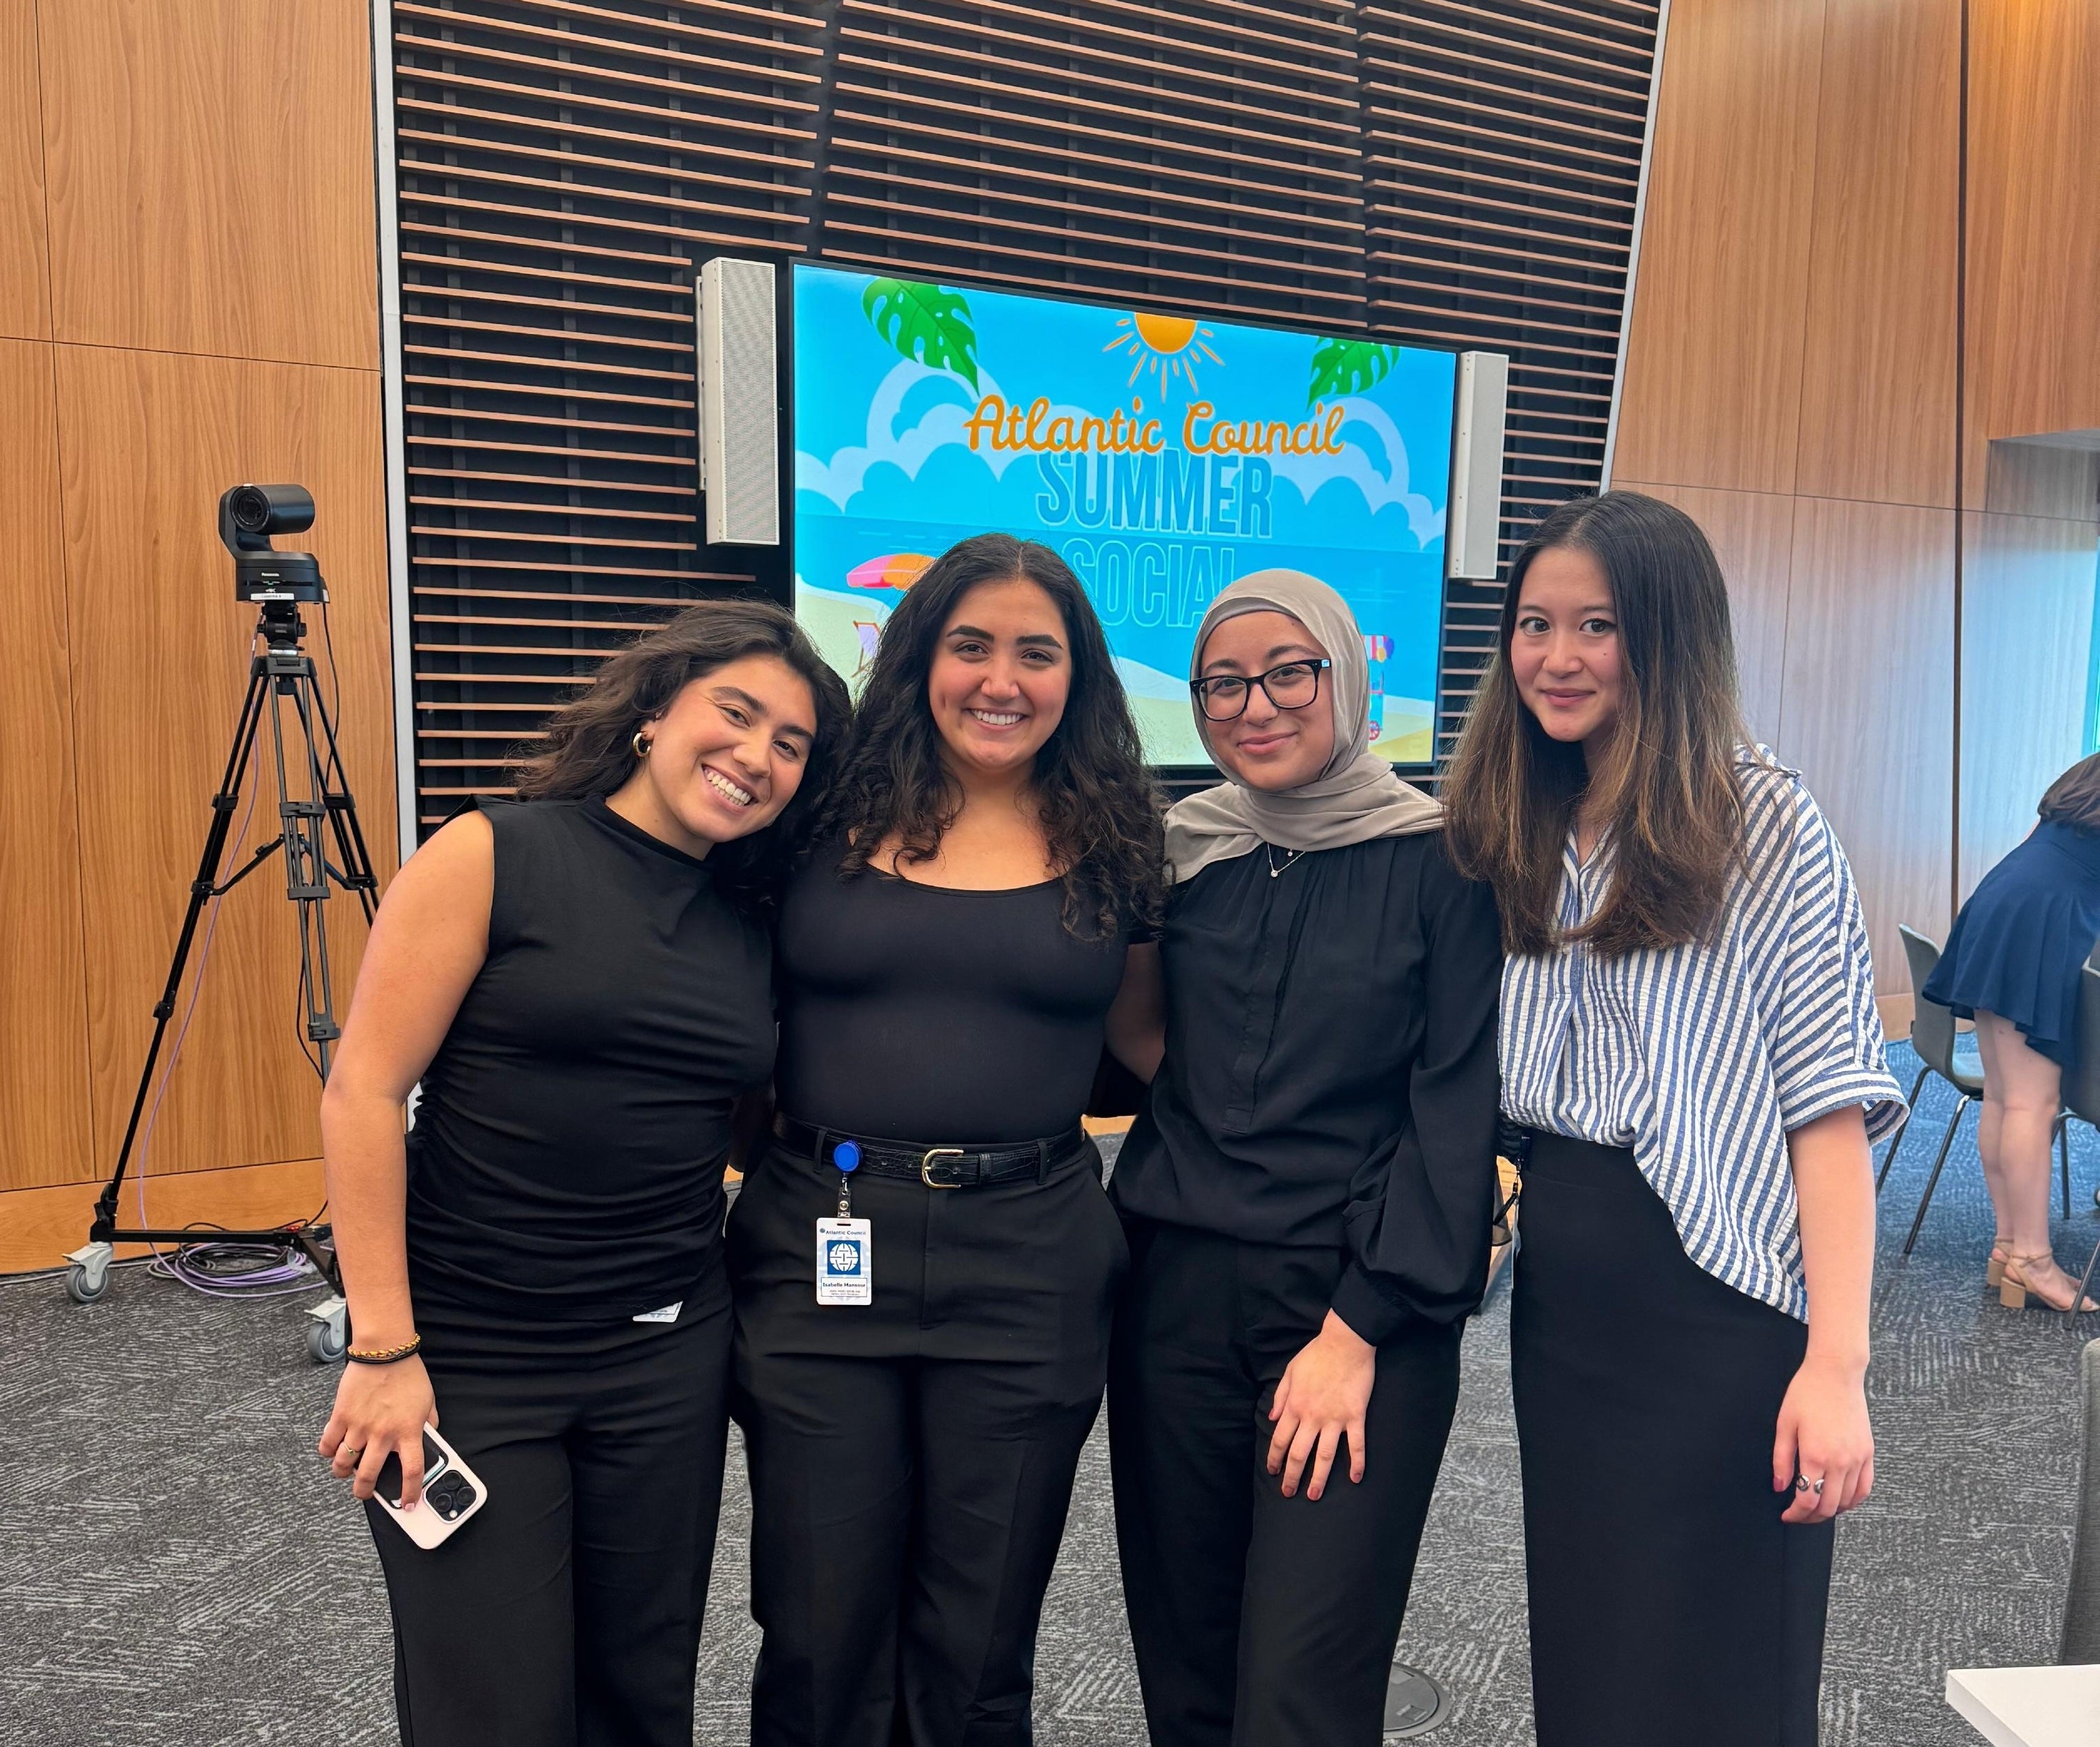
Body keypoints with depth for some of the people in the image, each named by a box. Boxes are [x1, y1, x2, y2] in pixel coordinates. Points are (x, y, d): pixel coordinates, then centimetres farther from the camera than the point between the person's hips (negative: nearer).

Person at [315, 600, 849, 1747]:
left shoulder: (757, 924, 4)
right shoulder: (493, 857, -9)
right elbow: (362, 1094, -12)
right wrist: (382, 1347, -14)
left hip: (667, 1357, 4)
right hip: (466, 1356, -4)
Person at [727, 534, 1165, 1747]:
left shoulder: (1111, 845, 3)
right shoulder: (833, 818, 1)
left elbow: (1147, 1043, 13)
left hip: (1030, 1268, 1)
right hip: (824, 1256, 0)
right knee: (820, 1646, 12)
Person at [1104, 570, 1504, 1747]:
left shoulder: (1440, 861, -5)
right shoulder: (1178, 852, 7)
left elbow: (1456, 1112, -8)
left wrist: (1358, 1328, -11)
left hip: (1366, 1307, -3)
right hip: (1178, 1290, 4)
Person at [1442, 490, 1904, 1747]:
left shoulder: (1767, 827, -9)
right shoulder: (1503, 832, 8)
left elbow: (1830, 1104, -14)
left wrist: (1837, 1363, -20)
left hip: (1720, 1311, -5)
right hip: (1556, 1306, 5)